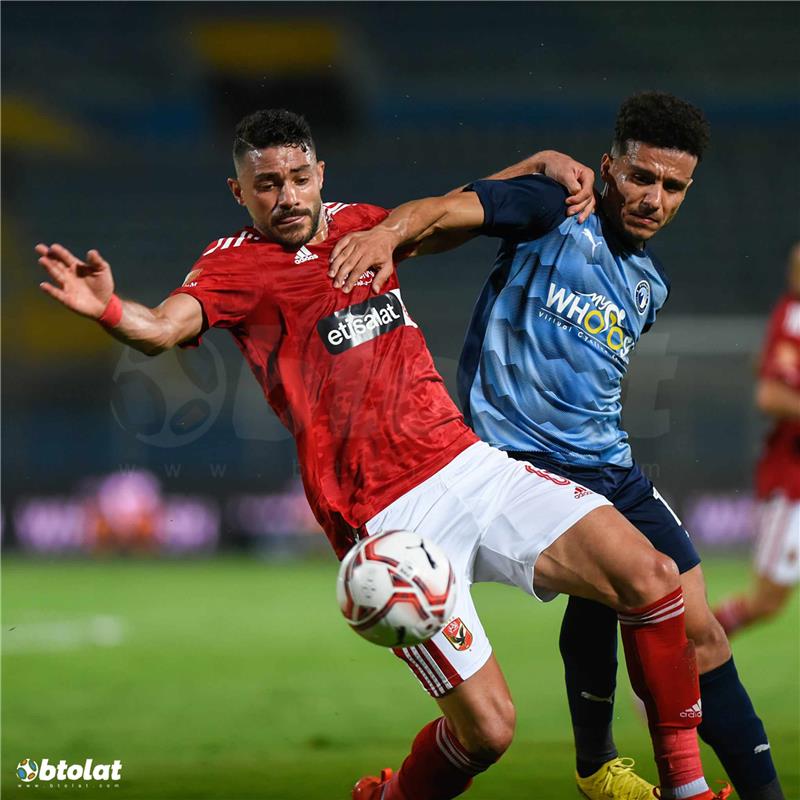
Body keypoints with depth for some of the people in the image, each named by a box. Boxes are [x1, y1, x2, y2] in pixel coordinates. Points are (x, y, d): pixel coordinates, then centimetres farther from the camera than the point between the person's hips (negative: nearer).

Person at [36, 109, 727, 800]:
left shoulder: (359, 225, 15)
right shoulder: (236, 264, -3)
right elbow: (163, 329, -23)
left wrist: (548, 168, 16)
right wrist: (107, 308, -45)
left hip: (472, 466, 6)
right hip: (391, 521, -6)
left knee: (650, 577, -9)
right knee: (486, 728, -14)